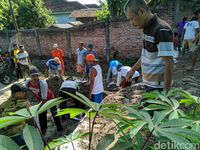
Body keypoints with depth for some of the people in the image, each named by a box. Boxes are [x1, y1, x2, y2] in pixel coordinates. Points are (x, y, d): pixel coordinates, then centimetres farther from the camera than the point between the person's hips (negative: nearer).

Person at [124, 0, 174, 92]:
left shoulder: (162, 30, -22)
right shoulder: (148, 28, 5)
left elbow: (169, 65, -23)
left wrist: (166, 92, -21)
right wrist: (133, 69, 23)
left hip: (157, 86, -8)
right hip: (148, 83, 8)